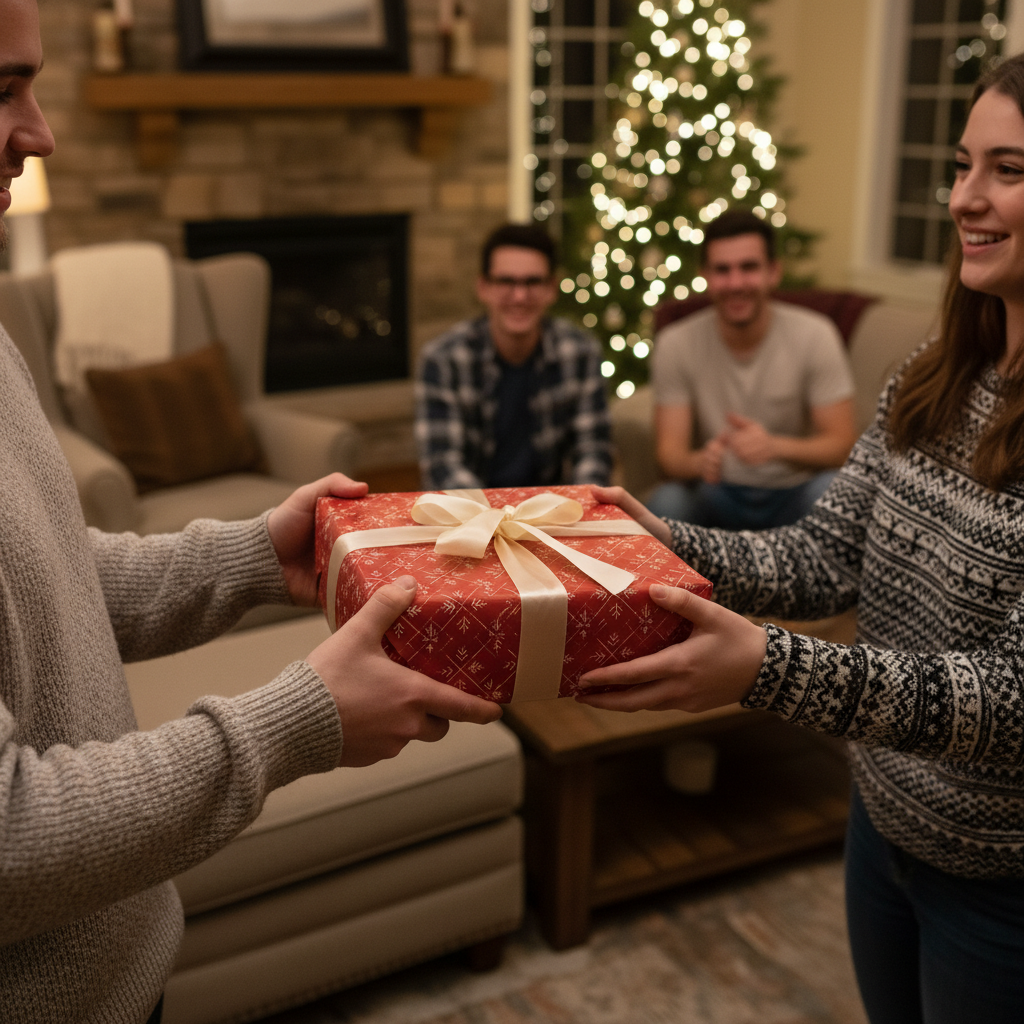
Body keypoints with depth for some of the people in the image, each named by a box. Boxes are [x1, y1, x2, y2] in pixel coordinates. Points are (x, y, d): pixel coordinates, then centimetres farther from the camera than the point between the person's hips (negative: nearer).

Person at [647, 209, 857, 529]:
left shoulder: (815, 335, -9)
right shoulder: (675, 344, -7)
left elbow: (840, 443, -10)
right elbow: (669, 451, -9)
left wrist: (776, 447, -32)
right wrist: (699, 461, -35)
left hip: (794, 493, 0)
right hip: (717, 492, 0)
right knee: (664, 504, -31)